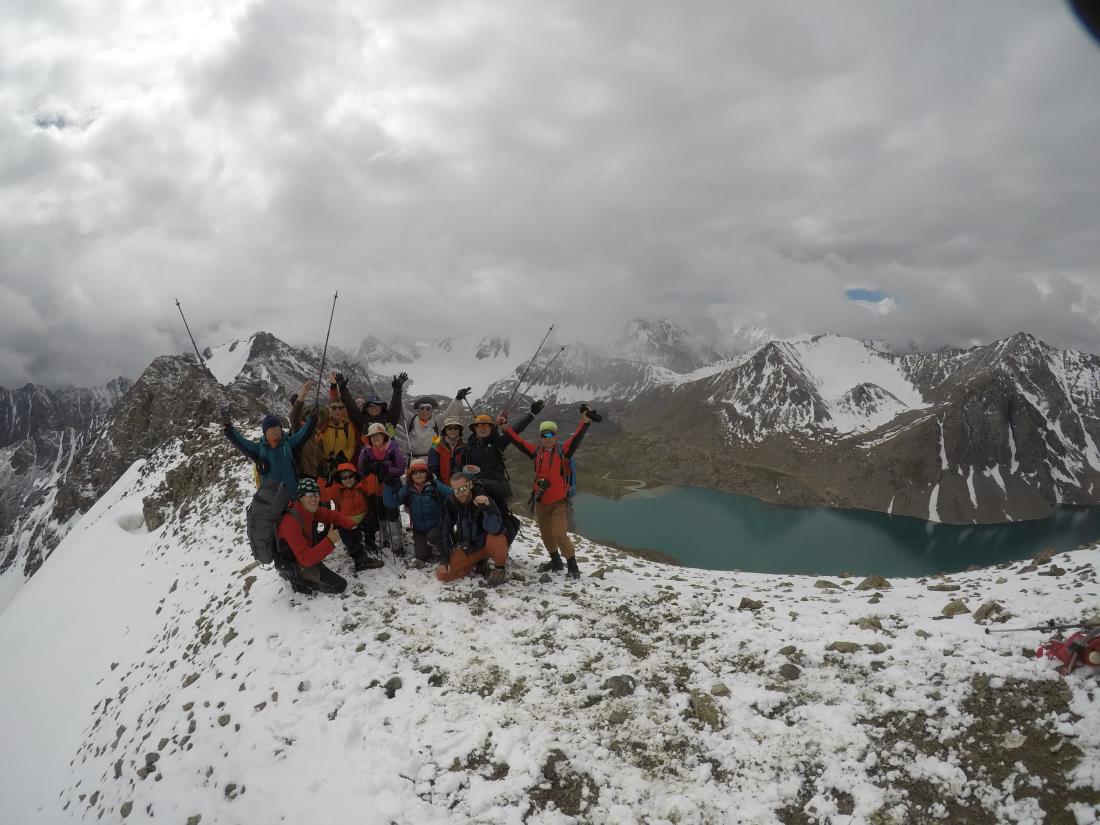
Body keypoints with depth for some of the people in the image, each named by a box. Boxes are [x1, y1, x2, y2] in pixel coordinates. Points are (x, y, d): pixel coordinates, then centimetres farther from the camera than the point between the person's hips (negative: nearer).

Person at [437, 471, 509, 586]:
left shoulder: (484, 499, -23)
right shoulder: (449, 503, -11)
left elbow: (495, 530, -36)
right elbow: (444, 533, -5)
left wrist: (488, 507, -49)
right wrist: (444, 560, -11)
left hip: (486, 544, -4)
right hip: (466, 549, 4)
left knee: (498, 538, -37)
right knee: (442, 573, -12)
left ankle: (500, 567, -5)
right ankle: (479, 563, 9)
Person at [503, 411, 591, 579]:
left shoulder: (563, 451, -6)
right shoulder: (537, 452, 5)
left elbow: (576, 438, -19)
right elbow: (518, 441, 4)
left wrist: (585, 422, -33)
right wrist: (505, 427, -2)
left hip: (559, 502, -5)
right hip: (541, 502, 5)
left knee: (560, 534, -14)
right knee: (546, 535, 17)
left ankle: (572, 566, 0)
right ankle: (556, 562, 37)